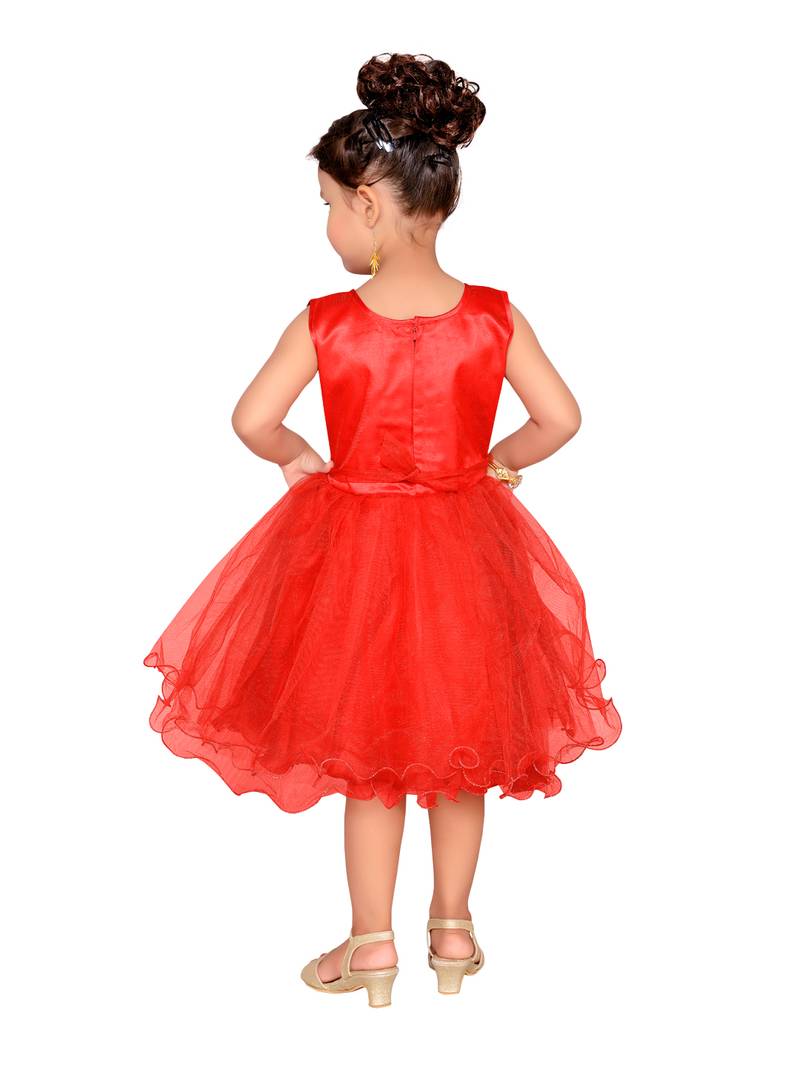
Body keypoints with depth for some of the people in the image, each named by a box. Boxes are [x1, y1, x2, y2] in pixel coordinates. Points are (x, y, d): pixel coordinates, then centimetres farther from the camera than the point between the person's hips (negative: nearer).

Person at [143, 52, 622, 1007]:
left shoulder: (324, 324, -16)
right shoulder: (495, 317, -10)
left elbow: (252, 421, -18)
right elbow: (559, 420, -9)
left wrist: (297, 458, 3)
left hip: (354, 546, -2)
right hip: (465, 548, 2)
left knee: (368, 753, 14)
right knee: (461, 740, 19)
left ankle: (371, 945, 23)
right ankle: (453, 929, 31)